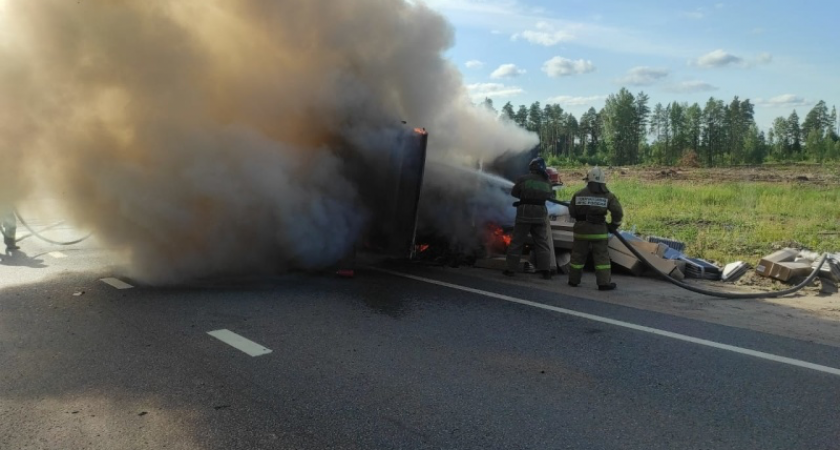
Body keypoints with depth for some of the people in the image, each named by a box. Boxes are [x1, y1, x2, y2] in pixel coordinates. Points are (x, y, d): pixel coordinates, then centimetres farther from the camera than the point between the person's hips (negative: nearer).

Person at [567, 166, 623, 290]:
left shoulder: (578, 194, 1)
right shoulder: (608, 196, -3)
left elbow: (572, 212, 4)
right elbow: (618, 212, -8)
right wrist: (614, 225, 7)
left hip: (581, 229, 2)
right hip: (599, 230, -2)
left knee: (578, 255, 11)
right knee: (601, 256, 3)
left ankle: (573, 280, 19)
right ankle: (603, 283, 1)